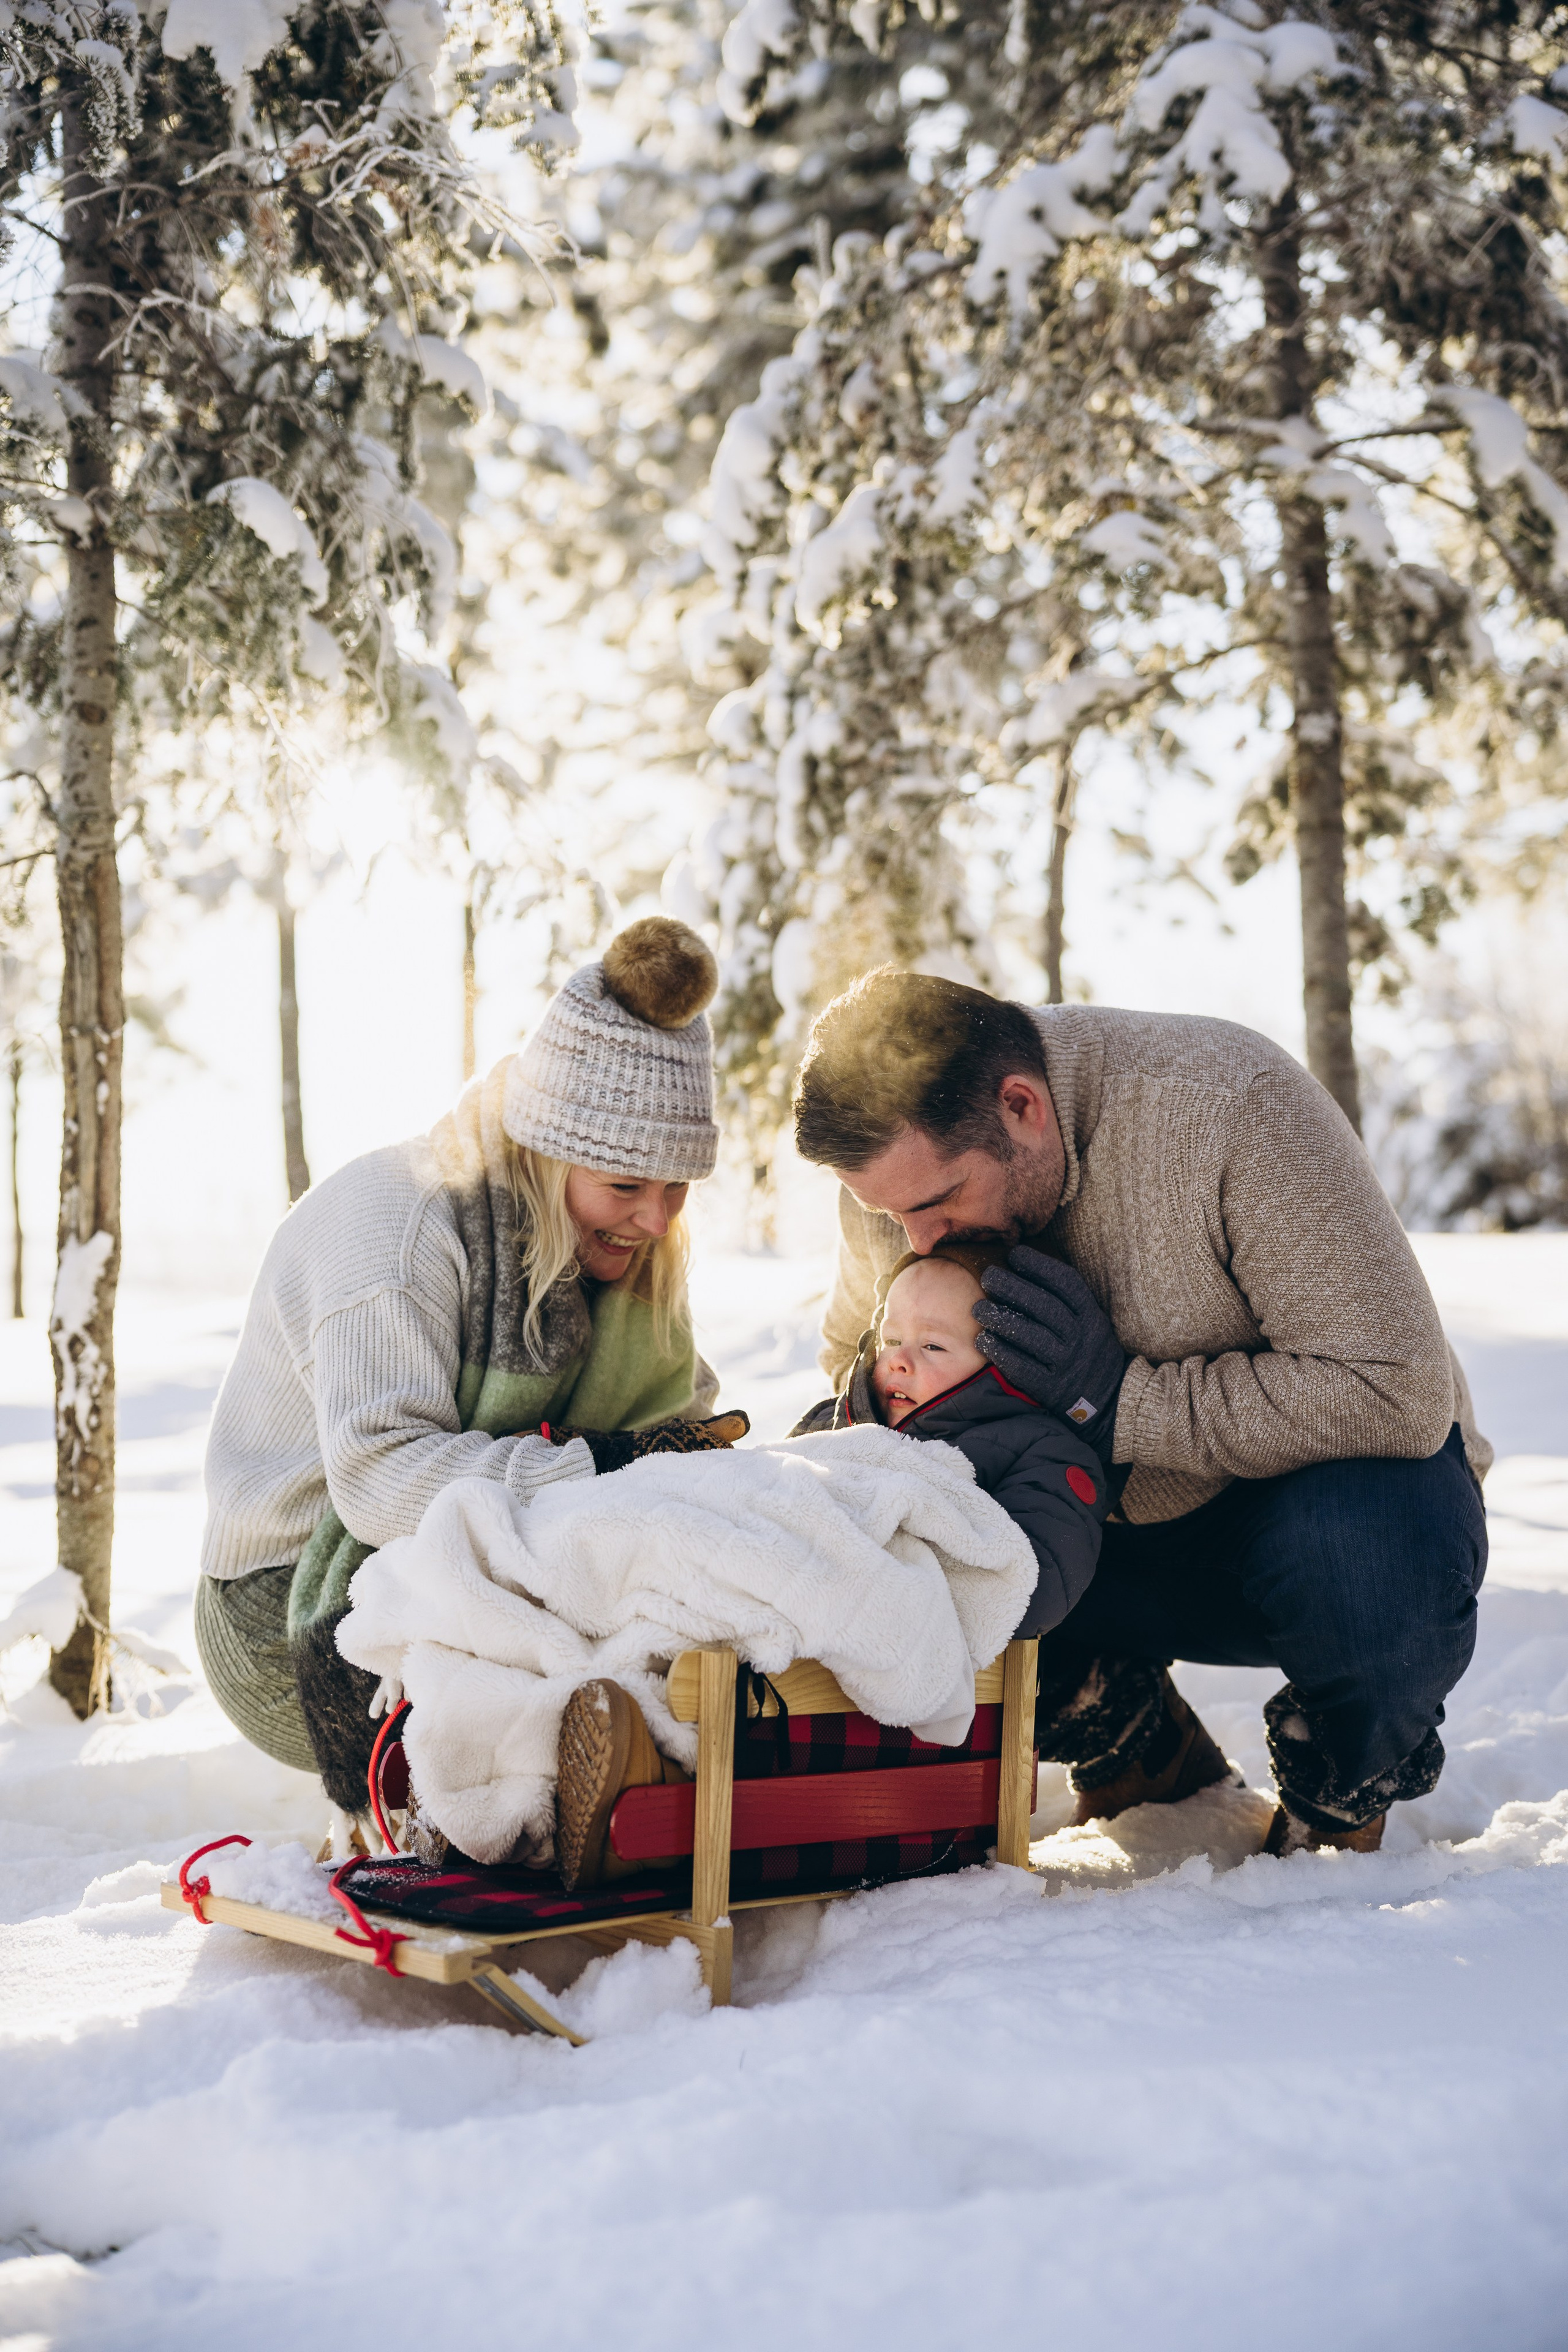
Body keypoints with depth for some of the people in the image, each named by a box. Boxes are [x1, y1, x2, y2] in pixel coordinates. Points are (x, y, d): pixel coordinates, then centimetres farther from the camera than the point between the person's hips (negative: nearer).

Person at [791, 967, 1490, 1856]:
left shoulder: (1228, 1103, -29)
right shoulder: (898, 1164, -12)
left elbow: (1398, 1393, -32)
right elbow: (856, 1360, 9)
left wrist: (1117, 1400, -33)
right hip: (1113, 1532, 5)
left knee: (1364, 1555, -39)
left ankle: (1340, 1798, -2)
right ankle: (1142, 1756, 9)